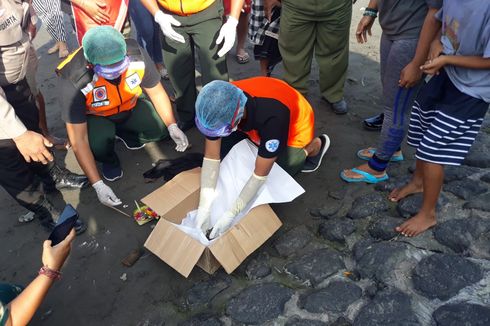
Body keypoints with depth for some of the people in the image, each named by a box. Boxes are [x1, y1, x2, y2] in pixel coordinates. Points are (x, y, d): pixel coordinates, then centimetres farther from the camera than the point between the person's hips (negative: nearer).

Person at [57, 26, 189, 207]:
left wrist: (172, 126, -21)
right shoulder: (74, 81, -36)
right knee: (99, 143, -34)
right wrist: (97, 185, -32)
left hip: (129, 107, 3)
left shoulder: (136, 55, -29)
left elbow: (156, 92, -10)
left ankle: (123, 133, 12)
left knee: (162, 126, -18)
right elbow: (78, 139, -30)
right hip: (94, 117, -3)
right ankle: (109, 160, 4)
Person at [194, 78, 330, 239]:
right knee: (221, 152, -2)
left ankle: (315, 146, 10)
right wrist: (204, 206, -24)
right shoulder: (219, 108, -31)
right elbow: (211, 156, -22)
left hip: (294, 128, -4)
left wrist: (231, 214, -31)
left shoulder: (272, 116, -46)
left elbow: (260, 175, -35)